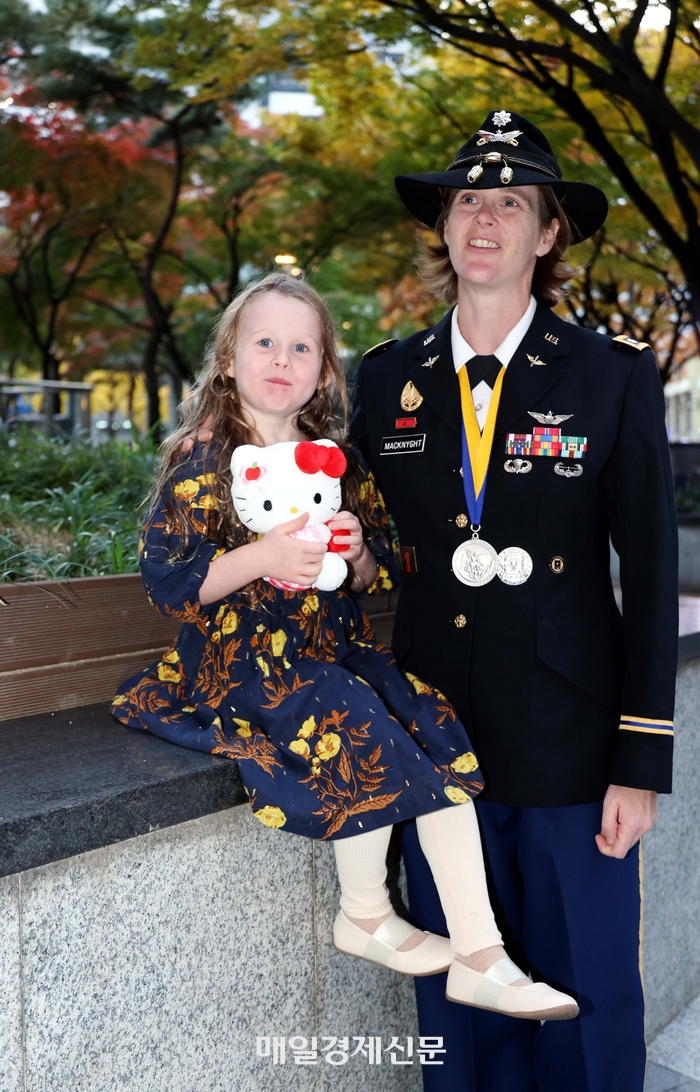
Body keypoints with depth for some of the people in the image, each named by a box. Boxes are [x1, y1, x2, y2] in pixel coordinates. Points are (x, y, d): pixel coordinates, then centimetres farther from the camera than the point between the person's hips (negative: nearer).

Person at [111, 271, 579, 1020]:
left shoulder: (337, 463, 12)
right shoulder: (204, 462, -4)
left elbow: (376, 577, 17)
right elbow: (164, 577, -11)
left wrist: (358, 552, -7)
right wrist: (262, 558, -24)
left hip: (333, 646, 6)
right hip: (240, 655, -5)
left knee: (441, 737, -15)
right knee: (366, 731, -28)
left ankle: (480, 957, -10)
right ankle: (364, 916, -2)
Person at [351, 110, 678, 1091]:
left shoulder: (615, 377, -4)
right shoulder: (389, 377, 5)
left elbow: (651, 574, -5)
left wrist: (641, 762, -7)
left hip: (569, 743, -2)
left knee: (586, 1002, 11)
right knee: (456, 995, 16)